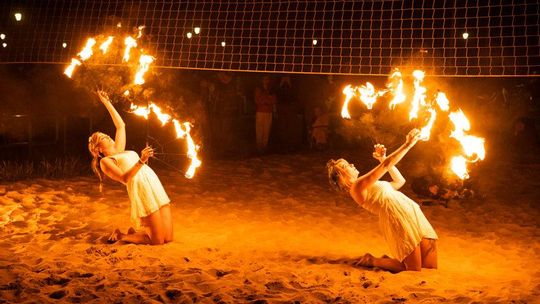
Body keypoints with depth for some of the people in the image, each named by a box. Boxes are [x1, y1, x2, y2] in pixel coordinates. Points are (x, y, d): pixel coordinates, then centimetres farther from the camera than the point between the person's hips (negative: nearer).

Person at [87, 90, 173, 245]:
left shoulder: (119, 151, 26)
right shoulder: (105, 161, 5)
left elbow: (121, 125, 30)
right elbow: (124, 178, -9)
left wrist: (107, 102, 33)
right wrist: (141, 161, -19)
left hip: (156, 187, 8)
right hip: (141, 190, -8)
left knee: (167, 238, 2)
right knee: (158, 241, -8)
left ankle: (135, 231, 24)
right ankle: (122, 236, 13)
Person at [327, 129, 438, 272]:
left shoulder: (368, 188, 23)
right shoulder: (357, 186, -7)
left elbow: (399, 181, 29)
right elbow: (387, 165, -13)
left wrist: (382, 159, 23)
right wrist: (408, 144, -6)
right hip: (399, 219, -9)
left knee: (430, 266, 6)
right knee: (414, 269, -5)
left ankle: (389, 260, 23)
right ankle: (372, 261, 11)